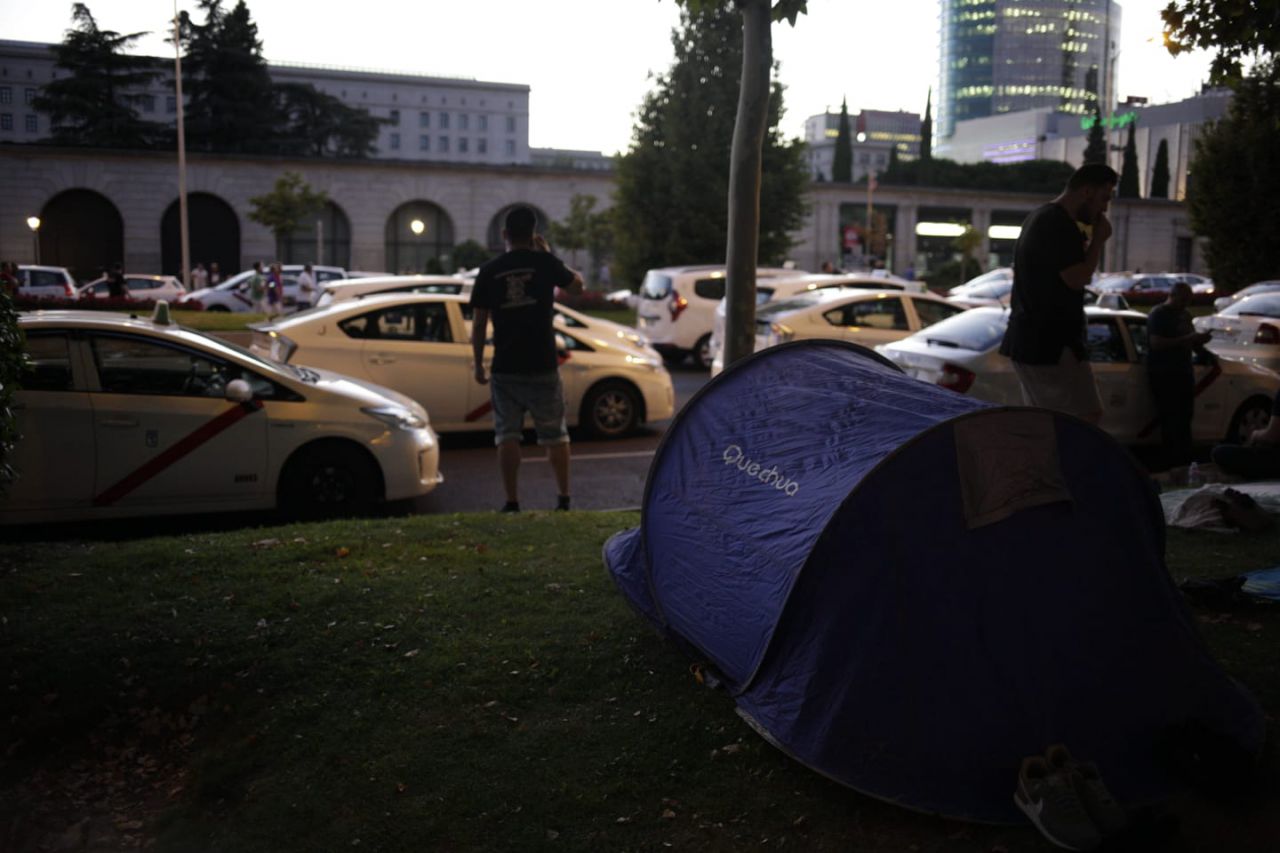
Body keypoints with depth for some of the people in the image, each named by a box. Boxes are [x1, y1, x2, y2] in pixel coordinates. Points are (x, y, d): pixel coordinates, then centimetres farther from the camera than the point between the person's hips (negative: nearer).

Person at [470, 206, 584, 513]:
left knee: (507, 435, 5)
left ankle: (512, 502, 3)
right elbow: (577, 285, 16)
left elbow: (479, 323, 0)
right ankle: (564, 499, 15)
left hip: (505, 368, 0)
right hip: (543, 366, 0)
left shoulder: (489, 271, 0)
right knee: (554, 434, 11)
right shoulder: (545, 263, -3)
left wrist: (478, 364, 10)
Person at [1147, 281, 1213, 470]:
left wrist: (1199, 340, 3)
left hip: (1183, 374, 8)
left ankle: (1185, 462, 11)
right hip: (1163, 375, -8)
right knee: (1171, 422, -12)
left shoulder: (1185, 315, 18)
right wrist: (1186, 339, -22)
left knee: (1184, 421, 7)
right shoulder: (1158, 314, -7)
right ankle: (1172, 464, -11)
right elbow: (1156, 343, -20)